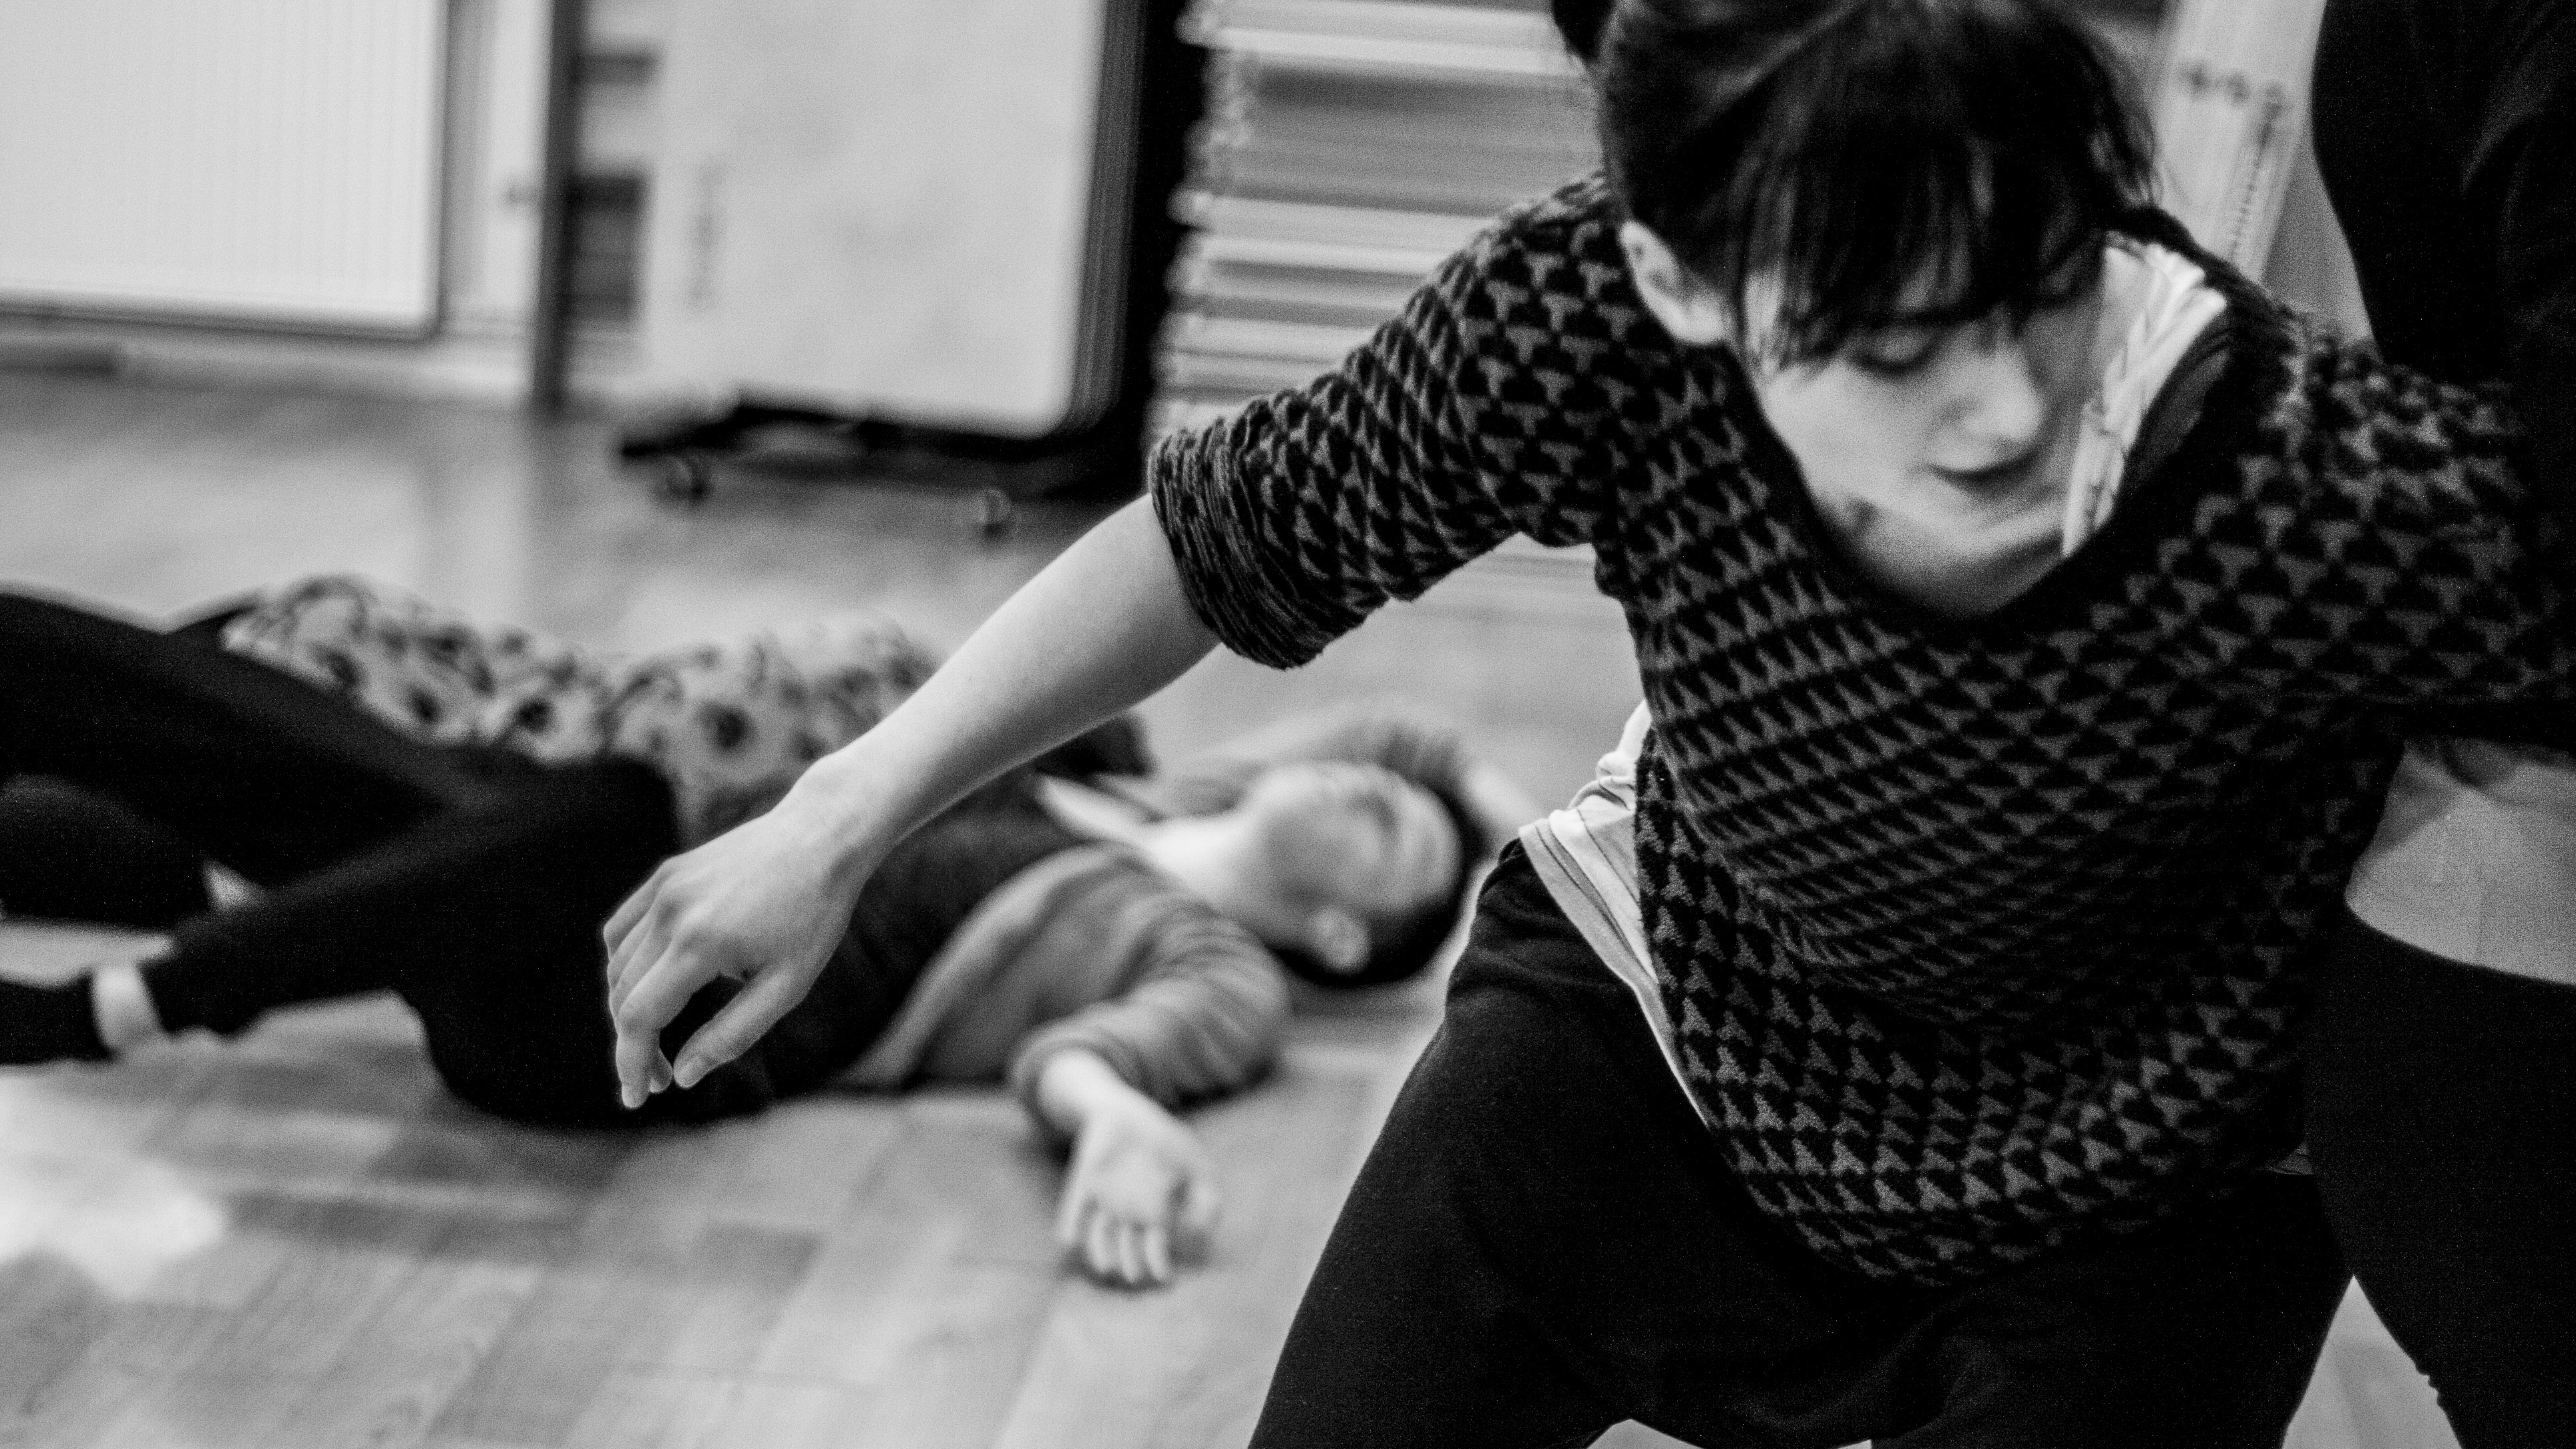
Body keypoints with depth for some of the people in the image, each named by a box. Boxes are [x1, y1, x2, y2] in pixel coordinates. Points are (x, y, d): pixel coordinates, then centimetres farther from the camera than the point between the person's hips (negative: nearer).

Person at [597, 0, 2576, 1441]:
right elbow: (1234, 543, -14)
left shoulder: (2331, 491, -39)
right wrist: (834, 828, -10)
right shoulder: (1592, 328, -31)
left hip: (2115, 1240, -2)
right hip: (1663, 1020, 2)